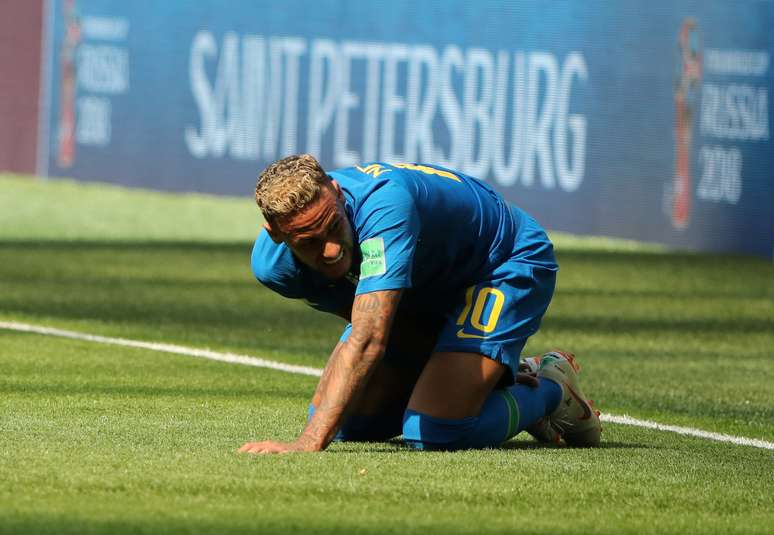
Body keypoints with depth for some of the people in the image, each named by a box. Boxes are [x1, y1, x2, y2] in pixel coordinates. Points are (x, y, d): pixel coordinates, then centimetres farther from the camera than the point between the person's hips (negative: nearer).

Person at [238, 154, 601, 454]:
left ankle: (550, 392, 5)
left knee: (432, 434, -24)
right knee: (347, 423, 8)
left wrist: (309, 442, -59)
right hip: (423, 290, 7)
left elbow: (367, 340, -52)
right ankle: (502, 377, 23)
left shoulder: (384, 204, -44)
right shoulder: (272, 262, -23)